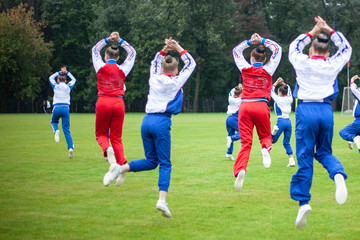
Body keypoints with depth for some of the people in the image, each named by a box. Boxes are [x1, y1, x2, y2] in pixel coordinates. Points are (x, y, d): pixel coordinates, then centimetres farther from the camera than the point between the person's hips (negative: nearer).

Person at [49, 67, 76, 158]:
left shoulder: (55, 86, 7)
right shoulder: (68, 87, 9)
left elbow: (51, 78, 28)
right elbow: (74, 79, 31)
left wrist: (59, 72, 30)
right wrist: (66, 72, 33)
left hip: (57, 108, -1)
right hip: (65, 108, 1)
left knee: (54, 122, 29)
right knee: (66, 130, 2)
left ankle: (56, 130, -7)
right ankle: (71, 148, -15)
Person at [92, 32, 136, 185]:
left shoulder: (101, 67, 4)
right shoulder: (122, 69, 6)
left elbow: (95, 49, 23)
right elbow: (132, 53, 23)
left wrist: (107, 40, 19)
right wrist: (119, 41, 20)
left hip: (103, 102, -1)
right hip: (118, 103, 1)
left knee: (101, 133, 14)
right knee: (116, 137, 7)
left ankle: (107, 149, -20)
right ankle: (121, 166, -11)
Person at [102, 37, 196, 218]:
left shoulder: (155, 79, 14)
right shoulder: (176, 81, 3)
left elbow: (155, 63, 36)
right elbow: (191, 64, 17)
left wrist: (165, 50, 28)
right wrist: (178, 48, 22)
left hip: (147, 121, 5)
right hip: (162, 122, -5)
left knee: (151, 161, 14)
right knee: (165, 163, -1)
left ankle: (120, 168, -7)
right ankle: (162, 199, -16)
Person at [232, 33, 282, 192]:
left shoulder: (245, 69, 6)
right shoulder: (268, 70, 4)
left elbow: (236, 50, 24)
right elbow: (277, 49, 17)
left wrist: (250, 42, 18)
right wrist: (262, 41, 16)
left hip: (245, 107, 1)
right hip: (261, 107, 0)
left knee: (245, 141, -4)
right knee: (265, 136, 18)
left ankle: (240, 169, -26)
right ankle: (266, 149, -19)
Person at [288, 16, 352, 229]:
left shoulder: (303, 62, 4)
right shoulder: (332, 65, 7)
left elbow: (294, 47, 26)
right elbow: (346, 48, 27)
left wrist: (312, 33, 28)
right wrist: (329, 30, 25)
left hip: (306, 110, -2)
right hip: (326, 111, 2)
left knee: (305, 157, 0)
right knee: (324, 152, 17)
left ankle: (303, 201, -7)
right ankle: (338, 174, -16)